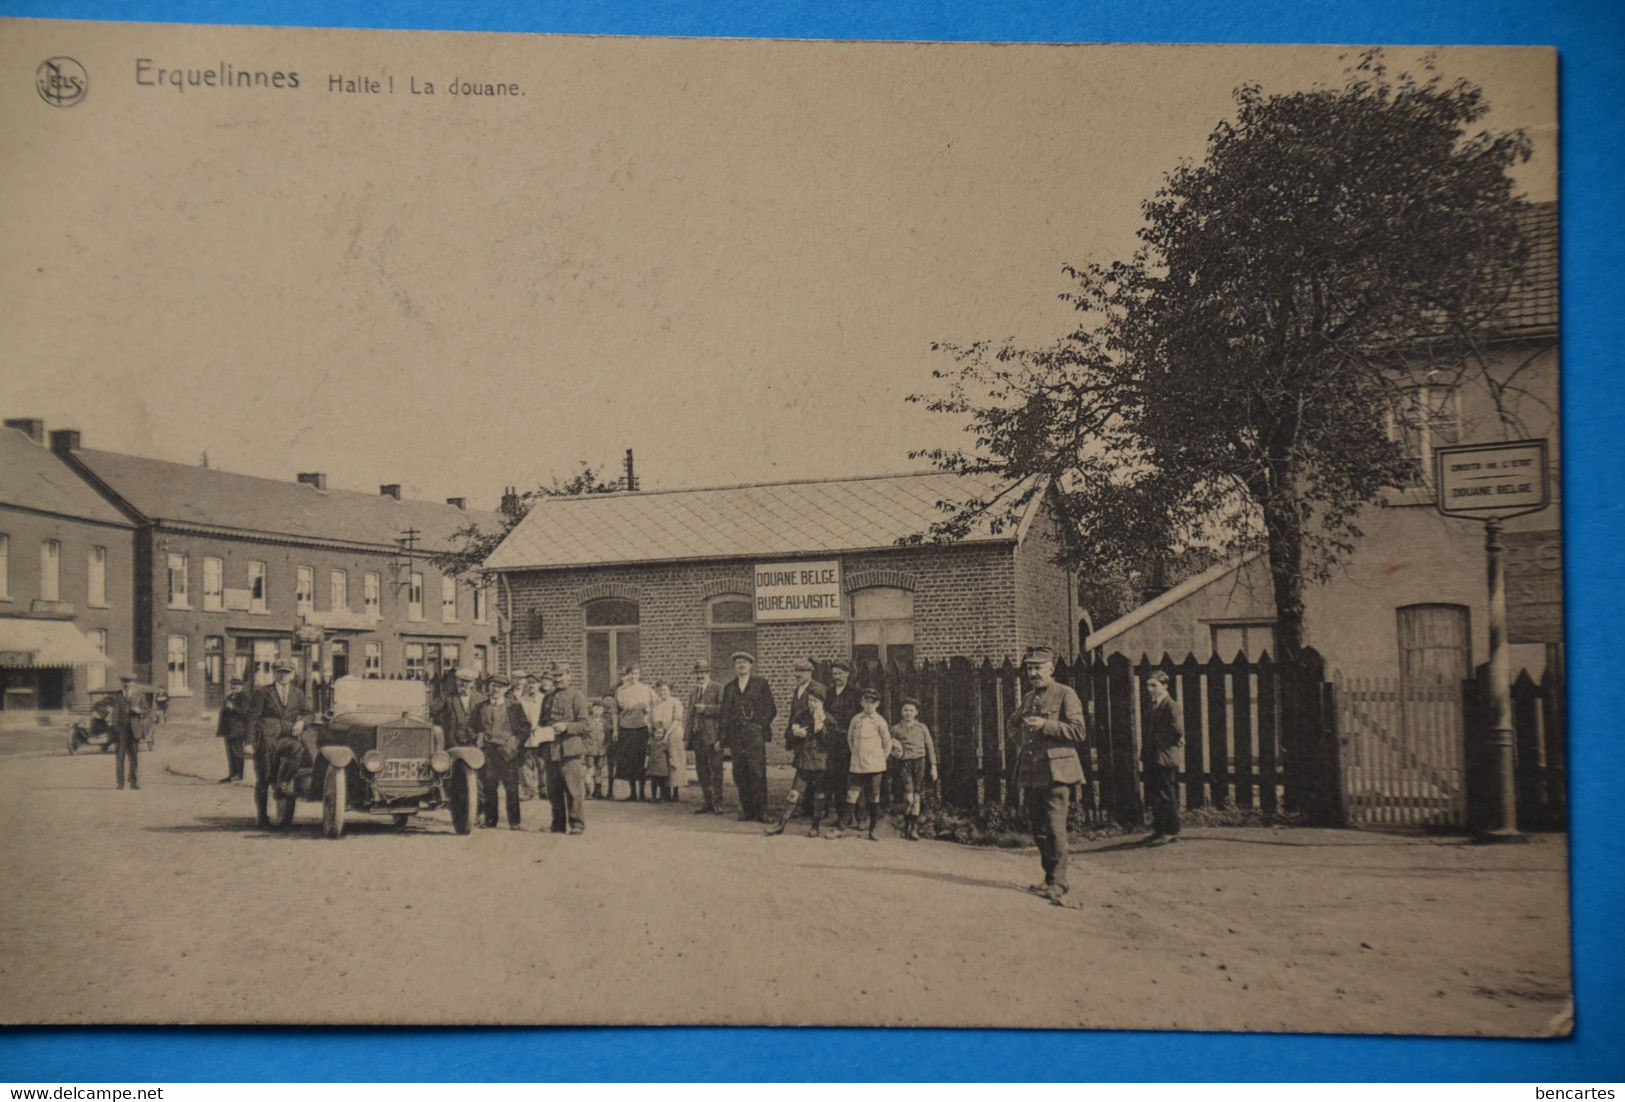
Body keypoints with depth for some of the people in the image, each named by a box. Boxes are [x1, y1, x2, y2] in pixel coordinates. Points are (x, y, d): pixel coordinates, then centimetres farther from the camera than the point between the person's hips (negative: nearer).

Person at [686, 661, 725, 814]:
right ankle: (707, 802, 16)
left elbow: (722, 708, -14)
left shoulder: (718, 689, -3)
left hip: (712, 737, -7)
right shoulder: (693, 691, 20)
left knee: (715, 770, -5)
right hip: (697, 736, 7)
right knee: (701, 771, 9)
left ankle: (717, 803, -1)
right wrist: (688, 734, 17)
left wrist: (706, 709, -17)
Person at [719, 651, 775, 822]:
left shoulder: (761, 683, 8)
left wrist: (761, 725, -6)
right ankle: (746, 810, 9)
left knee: (757, 772, -11)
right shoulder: (729, 687, 18)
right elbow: (725, 712, 16)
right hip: (736, 736, 4)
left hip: (755, 734, -3)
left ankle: (761, 811, -8)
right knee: (740, 774, 1)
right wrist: (723, 734, 6)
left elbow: (771, 708, 6)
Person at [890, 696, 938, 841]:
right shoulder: (896, 730, 10)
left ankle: (914, 829, 7)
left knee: (917, 797, -2)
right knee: (908, 798, -13)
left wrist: (933, 767, 4)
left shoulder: (922, 728, 11)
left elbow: (930, 748, 11)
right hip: (904, 764, -1)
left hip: (920, 763, 1)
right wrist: (894, 753, -2)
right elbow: (890, 748, 21)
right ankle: (906, 825, 10)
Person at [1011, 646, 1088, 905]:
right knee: (1038, 828, 10)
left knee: (1055, 827, -10)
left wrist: (1046, 725, -18)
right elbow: (1016, 726, 34)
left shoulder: (1065, 695, -2)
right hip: (1031, 772, 7)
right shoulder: (1027, 698, 18)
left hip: (1055, 770, -7)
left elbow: (1078, 732, -10)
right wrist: (1019, 719, 12)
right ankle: (1051, 879, 19)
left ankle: (1058, 884, -6)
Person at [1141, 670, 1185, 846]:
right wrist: (1145, 752, 11)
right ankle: (1159, 829, 21)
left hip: (1166, 758, -9)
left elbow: (1178, 732, -18)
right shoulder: (1152, 707, 14)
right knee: (1153, 795, 12)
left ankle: (1172, 831, 6)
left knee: (1167, 795, -2)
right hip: (1152, 758, 9)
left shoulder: (1171, 706, -13)